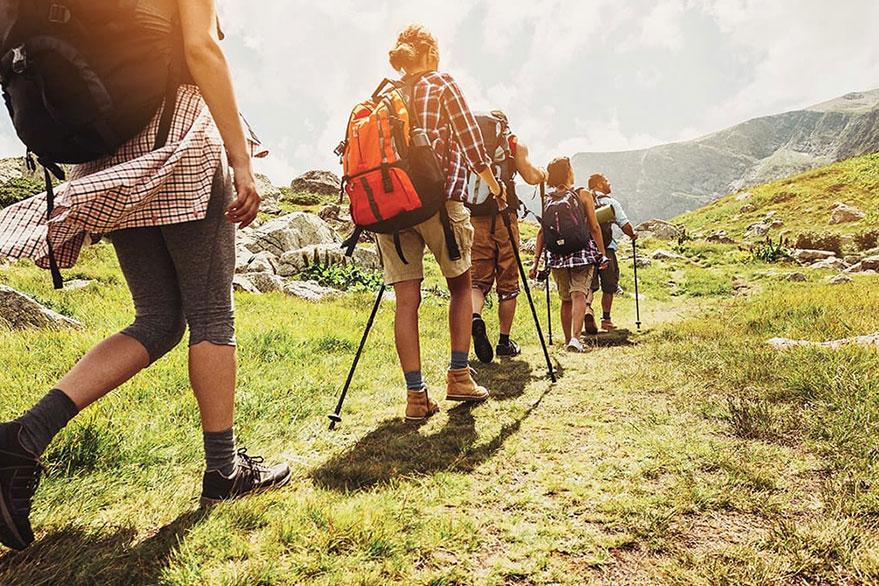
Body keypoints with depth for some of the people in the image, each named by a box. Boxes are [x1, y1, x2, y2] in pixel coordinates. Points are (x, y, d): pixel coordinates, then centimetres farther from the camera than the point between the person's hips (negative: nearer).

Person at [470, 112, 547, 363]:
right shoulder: (515, 143, 8)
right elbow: (531, 177, -1)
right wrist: (542, 173, 20)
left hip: (475, 217, 2)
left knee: (477, 278, 7)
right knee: (507, 283, 7)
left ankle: (475, 317, -22)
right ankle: (504, 341, 12)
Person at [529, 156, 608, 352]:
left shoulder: (547, 200, 7)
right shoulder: (583, 195, 0)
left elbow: (542, 232, 4)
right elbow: (594, 228, 0)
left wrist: (536, 260, 7)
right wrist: (603, 254, 7)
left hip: (557, 254, 3)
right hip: (582, 252, -3)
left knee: (566, 299, 14)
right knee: (579, 294, -8)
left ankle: (568, 340, 18)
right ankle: (575, 338, -23)